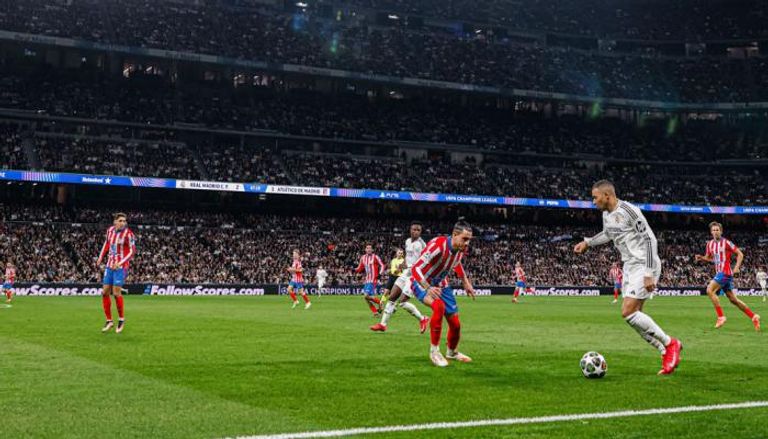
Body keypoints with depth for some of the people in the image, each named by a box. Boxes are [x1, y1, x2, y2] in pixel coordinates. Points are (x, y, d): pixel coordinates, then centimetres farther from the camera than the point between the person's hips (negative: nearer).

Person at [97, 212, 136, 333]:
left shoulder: (128, 234, -13)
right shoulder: (110, 230, 4)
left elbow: (132, 251, -13)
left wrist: (120, 263, -22)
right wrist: (100, 258, 15)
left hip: (121, 266, -6)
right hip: (109, 265, 6)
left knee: (116, 293, -10)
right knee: (105, 292, 4)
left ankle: (121, 319, 10)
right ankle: (109, 321, 15)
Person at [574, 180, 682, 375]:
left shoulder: (628, 211, -19)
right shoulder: (606, 214, 8)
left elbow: (650, 239, -20)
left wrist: (649, 274, -23)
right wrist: (587, 243, 23)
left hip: (644, 266, -9)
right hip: (629, 266, 9)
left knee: (628, 312, -17)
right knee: (634, 315, 5)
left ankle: (670, 344, -3)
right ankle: (667, 353, 14)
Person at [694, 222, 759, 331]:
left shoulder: (726, 243, -8)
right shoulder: (710, 244, 11)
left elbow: (740, 254, -4)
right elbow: (709, 258, 24)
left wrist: (736, 267, -15)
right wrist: (701, 258, 3)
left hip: (725, 272, -8)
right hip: (719, 273, 8)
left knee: (710, 290, -19)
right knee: (733, 299, 10)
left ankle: (721, 316, -15)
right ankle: (753, 317, 18)